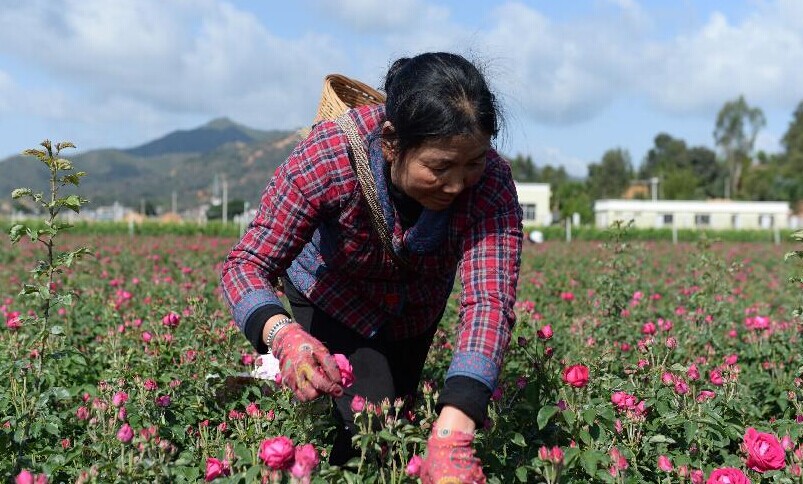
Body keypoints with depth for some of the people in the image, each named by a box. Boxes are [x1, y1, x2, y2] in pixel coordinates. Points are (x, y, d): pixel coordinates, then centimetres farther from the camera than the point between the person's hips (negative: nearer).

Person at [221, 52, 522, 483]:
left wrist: (451, 434, -63)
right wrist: (285, 337, -59)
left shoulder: (491, 183, -37)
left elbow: (489, 299, -48)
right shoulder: (329, 154, -40)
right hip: (333, 295, -2)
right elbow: (247, 262, -37)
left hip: (415, 307, 3)